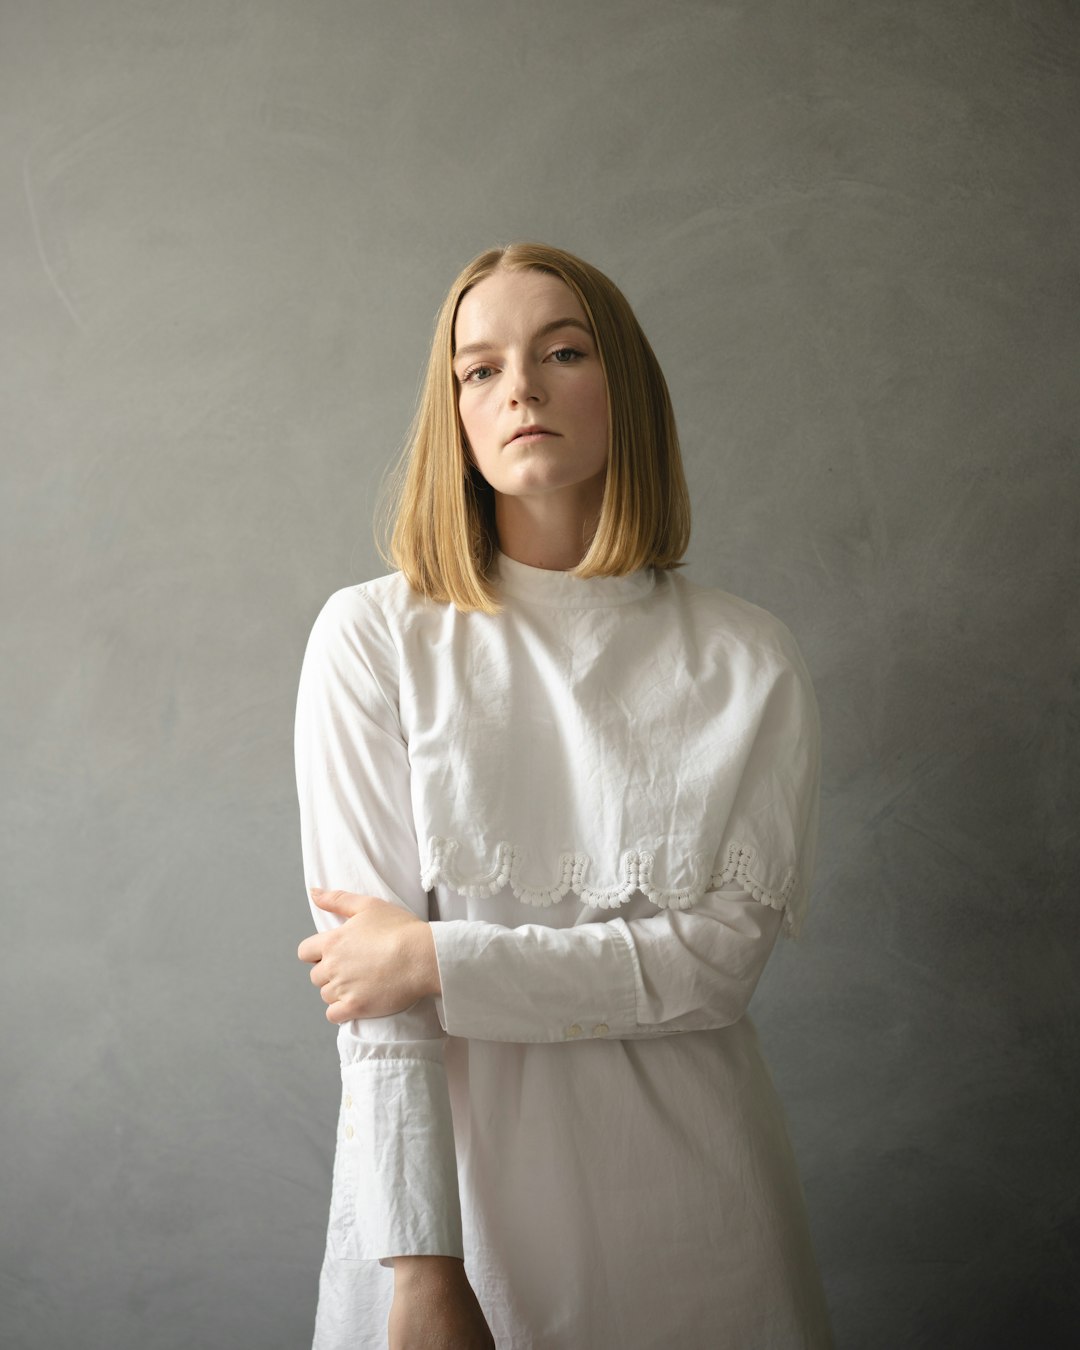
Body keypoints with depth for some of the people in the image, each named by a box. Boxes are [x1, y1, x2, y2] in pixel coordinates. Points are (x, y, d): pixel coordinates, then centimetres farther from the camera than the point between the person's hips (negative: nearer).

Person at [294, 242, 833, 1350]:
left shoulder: (747, 662, -3)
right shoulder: (375, 637, -7)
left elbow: (722, 954, -10)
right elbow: (375, 979, -11)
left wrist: (439, 959, -17)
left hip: (685, 1175, 2)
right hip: (453, 1166, -1)